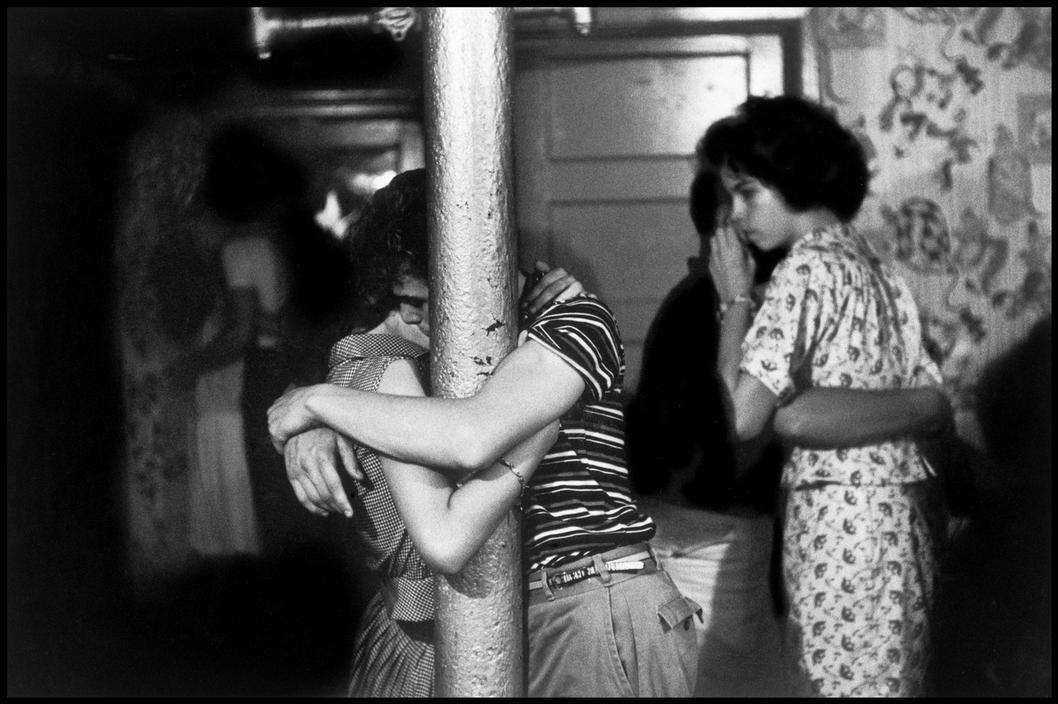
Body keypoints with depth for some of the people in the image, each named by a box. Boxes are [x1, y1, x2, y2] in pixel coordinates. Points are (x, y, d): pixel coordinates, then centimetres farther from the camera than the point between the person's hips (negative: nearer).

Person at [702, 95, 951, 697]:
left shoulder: (807, 268, -11)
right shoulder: (879, 269, 15)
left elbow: (740, 415, -17)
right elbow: (931, 401, 16)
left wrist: (736, 299, -7)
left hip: (836, 520, -9)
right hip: (902, 514, 9)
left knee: (843, 683, -4)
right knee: (896, 682, 12)